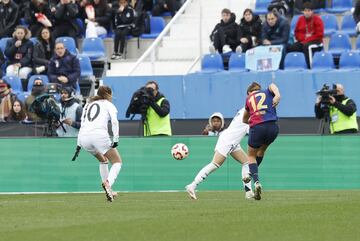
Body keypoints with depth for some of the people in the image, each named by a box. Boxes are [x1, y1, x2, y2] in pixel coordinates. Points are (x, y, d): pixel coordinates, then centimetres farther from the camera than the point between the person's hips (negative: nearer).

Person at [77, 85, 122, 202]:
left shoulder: (88, 105, 30)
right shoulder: (108, 104, 16)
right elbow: (114, 121, -2)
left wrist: (78, 146, 26)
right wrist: (115, 139, -7)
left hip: (83, 137, 6)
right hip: (99, 134, -5)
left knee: (103, 160, 29)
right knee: (117, 161, 6)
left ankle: (108, 191, 23)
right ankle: (108, 183, -22)